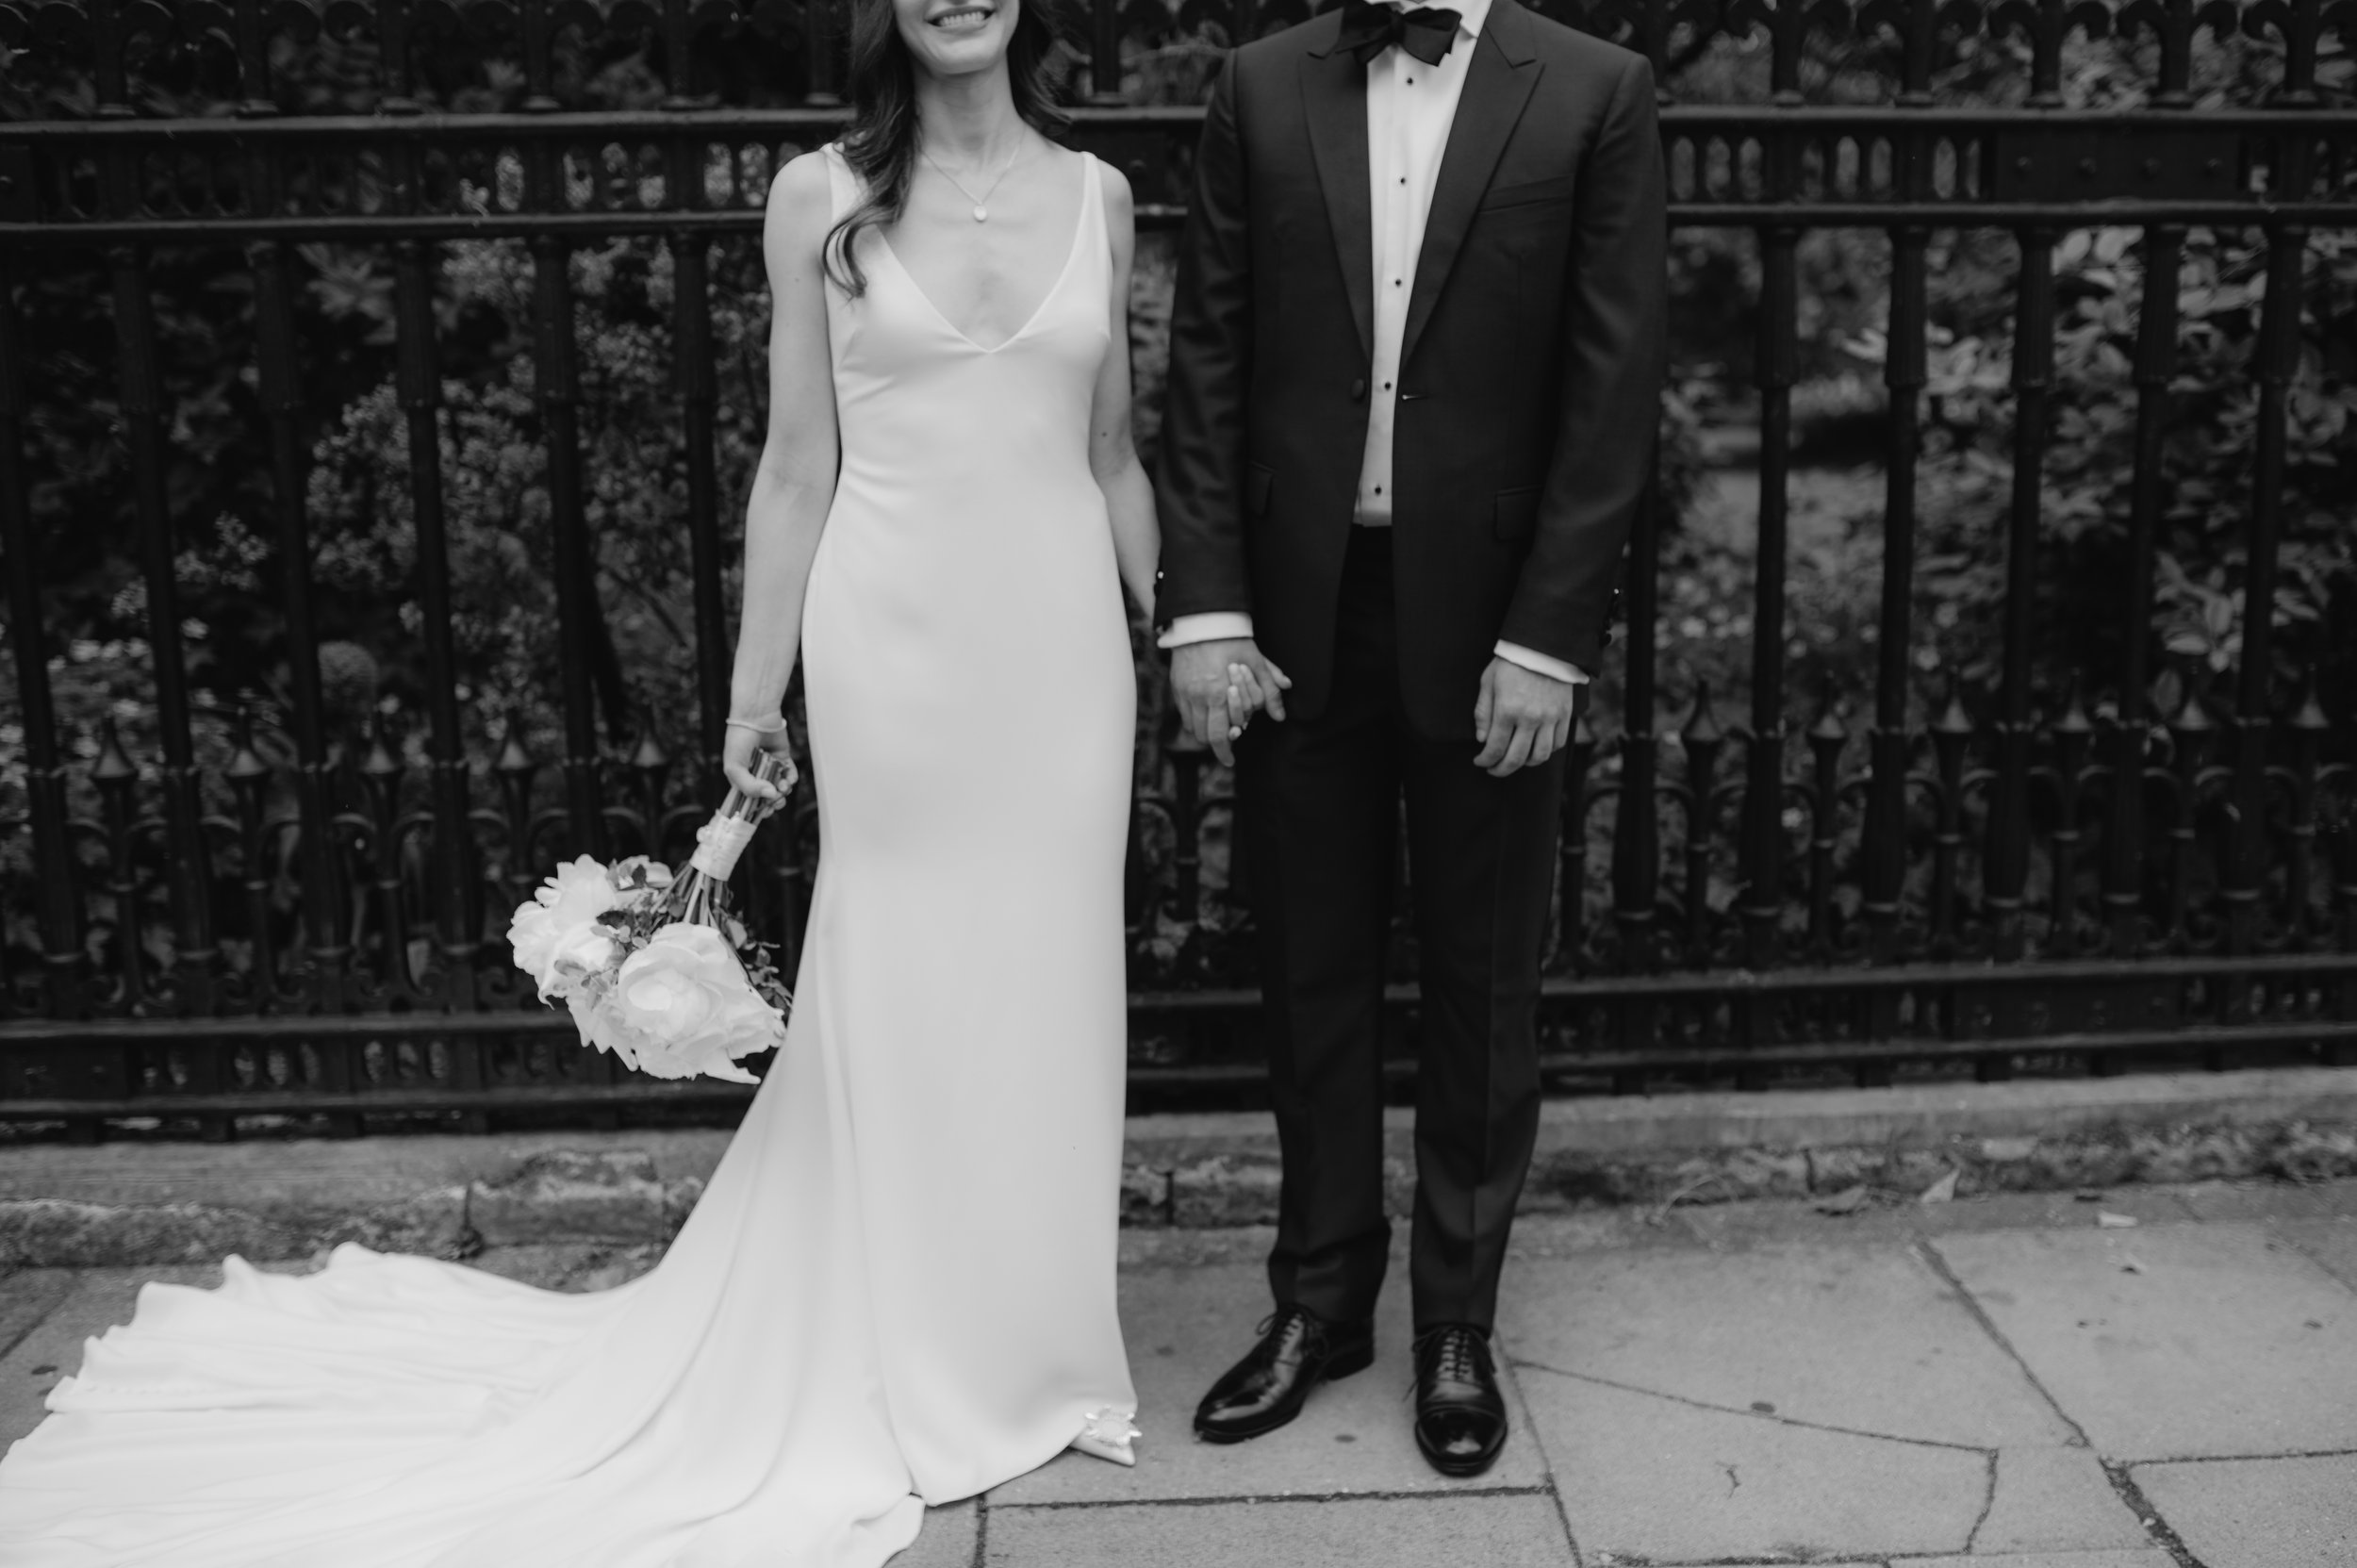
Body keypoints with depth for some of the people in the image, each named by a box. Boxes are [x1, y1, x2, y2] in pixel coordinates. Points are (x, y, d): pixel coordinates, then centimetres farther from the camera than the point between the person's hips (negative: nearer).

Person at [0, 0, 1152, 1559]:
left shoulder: (1098, 194, 8)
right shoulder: (820, 197, 0)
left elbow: (1114, 454, 12)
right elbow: (798, 468, 2)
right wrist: (755, 688, 2)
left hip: (1063, 643, 3)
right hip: (894, 645, -2)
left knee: (1049, 989, 10)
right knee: (897, 998, 6)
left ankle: (1029, 1343, 29)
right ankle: (906, 1358, 25)